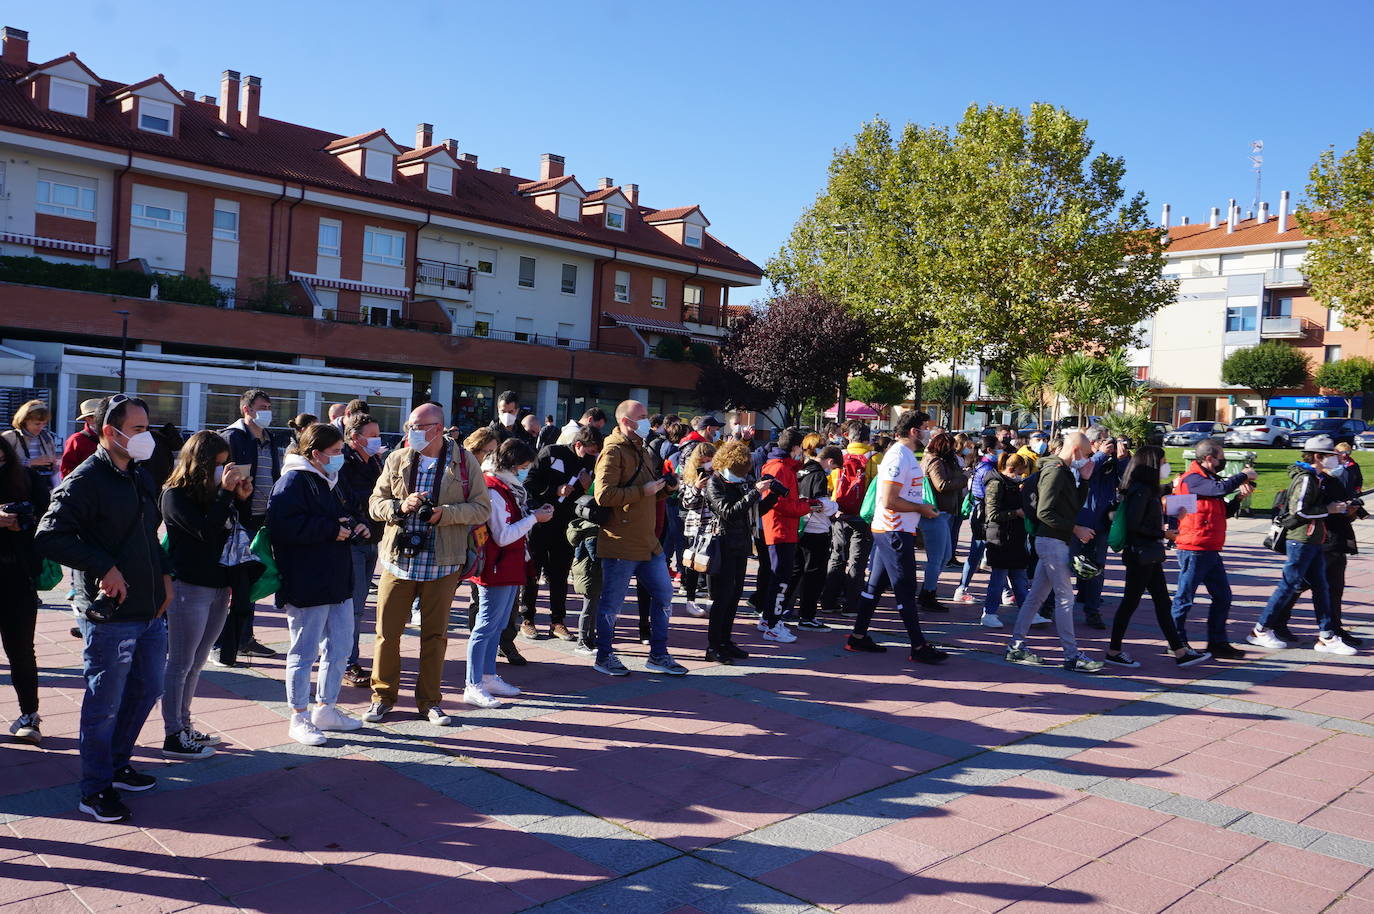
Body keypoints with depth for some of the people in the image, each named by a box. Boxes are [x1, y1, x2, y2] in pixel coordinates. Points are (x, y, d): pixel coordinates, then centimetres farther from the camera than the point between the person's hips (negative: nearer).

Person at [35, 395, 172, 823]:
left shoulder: (141, 479, 13)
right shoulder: (85, 480, -13)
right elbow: (49, 537, -19)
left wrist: (164, 574, 10)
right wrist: (104, 568, -21)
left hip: (152, 610, 8)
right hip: (110, 614, -8)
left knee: (146, 690, 18)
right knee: (105, 704, 3)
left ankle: (116, 764, 37)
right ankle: (95, 790, 18)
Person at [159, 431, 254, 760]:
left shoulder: (214, 492, 10)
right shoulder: (176, 495, -11)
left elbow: (232, 531, 11)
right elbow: (206, 531, -21)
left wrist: (241, 498, 0)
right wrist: (226, 492, -20)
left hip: (218, 587, 8)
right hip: (189, 587, -8)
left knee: (195, 664, 16)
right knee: (180, 665, 1)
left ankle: (183, 726, 28)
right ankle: (172, 738, 9)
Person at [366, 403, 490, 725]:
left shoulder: (464, 461, -1)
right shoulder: (397, 459, 6)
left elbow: (482, 508, -2)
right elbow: (376, 503, 7)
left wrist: (445, 513, -17)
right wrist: (400, 506, -14)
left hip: (442, 563, -1)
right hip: (398, 559, 2)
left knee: (435, 634, 9)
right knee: (387, 631, 4)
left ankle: (429, 701, 22)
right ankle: (383, 696, 22)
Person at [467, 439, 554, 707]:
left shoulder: (508, 488, 15)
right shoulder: (493, 491, -18)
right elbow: (502, 536, -22)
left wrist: (535, 514, 4)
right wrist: (534, 518, -17)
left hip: (510, 568, 10)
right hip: (497, 569, -10)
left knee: (497, 625, 16)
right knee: (487, 626, -6)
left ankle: (489, 677, 26)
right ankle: (473, 687, -1)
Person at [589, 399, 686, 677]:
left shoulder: (643, 451, 19)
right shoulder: (613, 451, -12)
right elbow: (603, 495, -22)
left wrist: (665, 488, 6)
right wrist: (644, 490, -20)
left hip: (648, 541, 9)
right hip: (621, 543, -9)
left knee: (663, 595, 12)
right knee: (611, 602, 2)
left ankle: (658, 655, 23)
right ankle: (603, 656, 17)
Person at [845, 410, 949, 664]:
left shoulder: (905, 455, 15)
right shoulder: (899, 457, -17)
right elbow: (889, 501, -23)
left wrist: (922, 508, 11)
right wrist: (922, 508, -13)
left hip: (889, 531, 10)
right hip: (895, 532, -10)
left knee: (875, 584, 13)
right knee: (905, 590, -5)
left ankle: (858, 637, 20)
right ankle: (919, 647, 1)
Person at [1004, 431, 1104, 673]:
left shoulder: (1064, 472, 18)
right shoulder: (1055, 470, -14)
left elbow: (1075, 506, 19)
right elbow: (1045, 512, -21)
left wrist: (1084, 480, 9)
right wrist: (1075, 529, -17)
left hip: (1051, 542, 10)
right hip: (1053, 541, -10)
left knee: (1036, 596, 11)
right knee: (1065, 598, -6)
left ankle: (1016, 646, 15)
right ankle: (1072, 656, -1)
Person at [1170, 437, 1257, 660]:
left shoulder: (1210, 479, 19)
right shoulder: (1192, 479, -12)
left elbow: (1224, 512, 23)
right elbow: (1221, 489, -29)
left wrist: (1239, 498, 5)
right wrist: (1244, 475, -12)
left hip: (1211, 550, 10)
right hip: (1194, 550, -10)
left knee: (1222, 596, 12)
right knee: (1184, 598, -2)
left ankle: (1218, 643, 20)